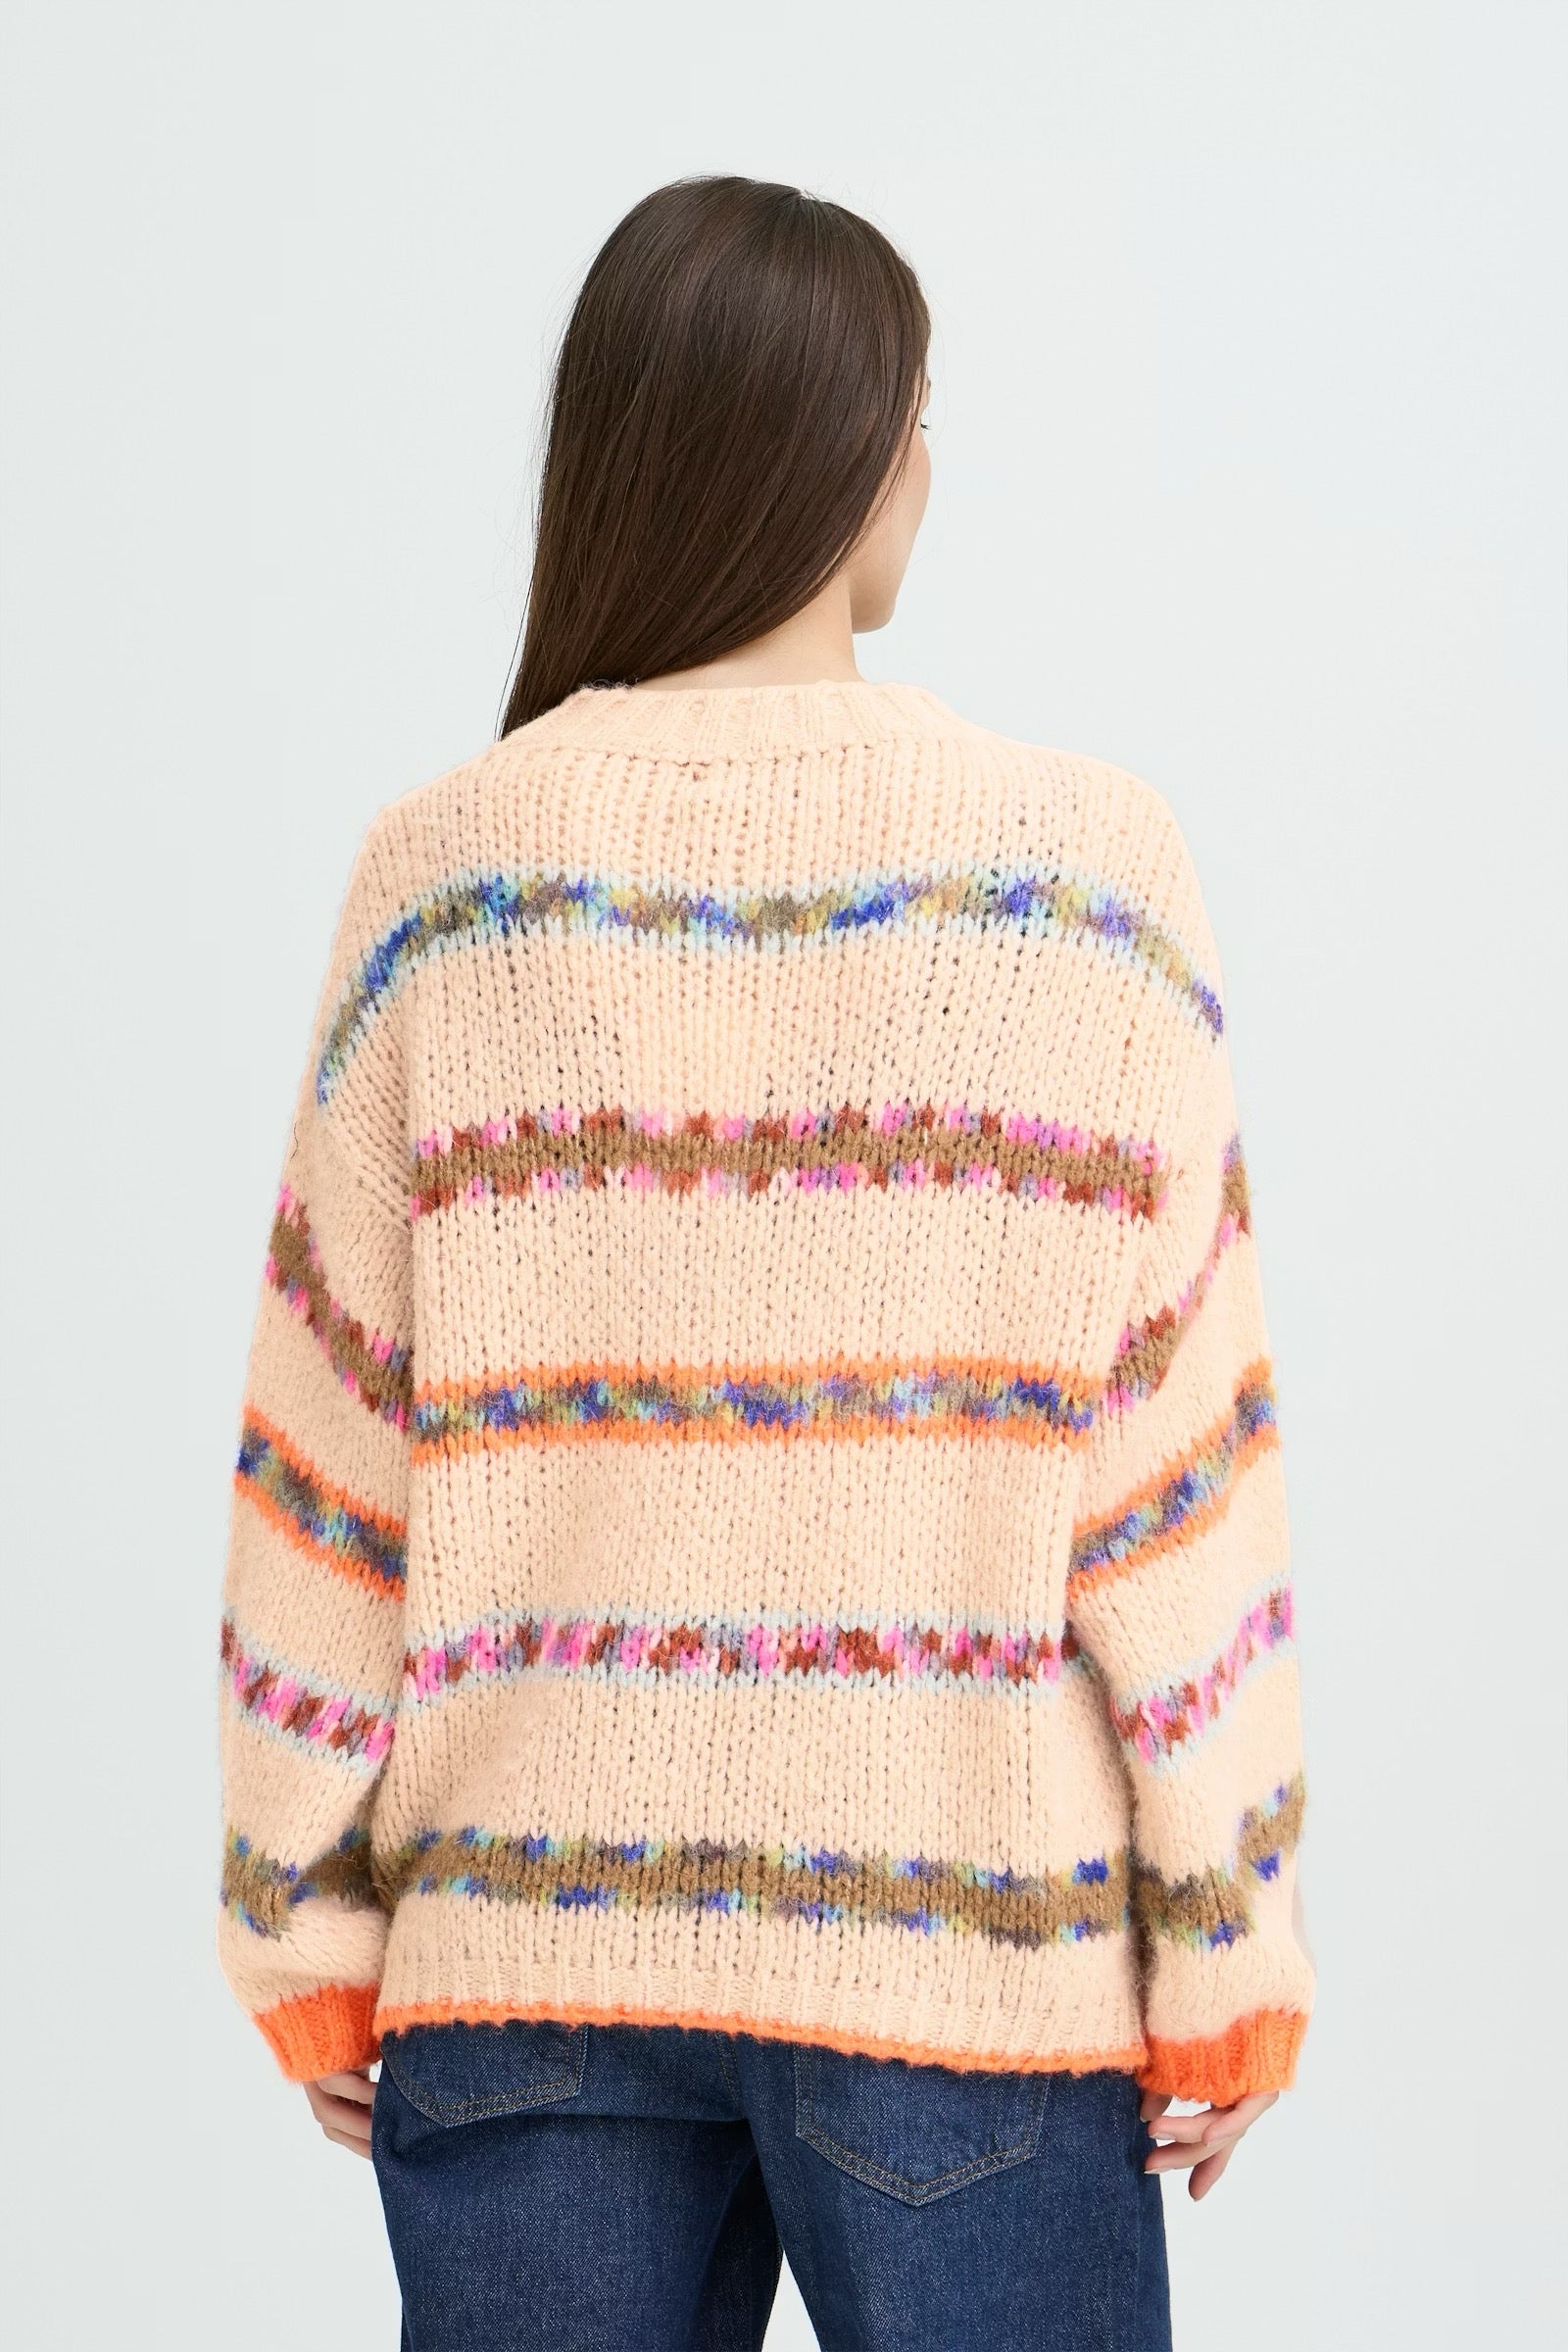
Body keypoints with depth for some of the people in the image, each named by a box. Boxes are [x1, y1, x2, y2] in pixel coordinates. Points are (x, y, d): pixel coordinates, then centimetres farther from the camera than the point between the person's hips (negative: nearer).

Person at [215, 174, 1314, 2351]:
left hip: (519, 1932, 2)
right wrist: (1221, 1943, 1)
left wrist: (311, 1923, 7)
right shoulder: (1086, 866, -7)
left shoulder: (441, 878, -3)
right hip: (964, 1931, -1)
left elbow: (329, 1453, -1)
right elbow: (1178, 1455, -7)